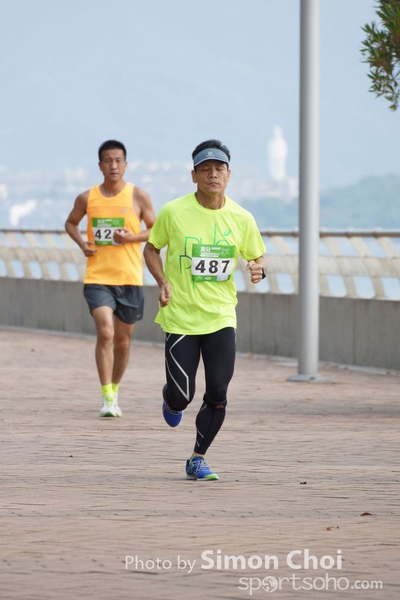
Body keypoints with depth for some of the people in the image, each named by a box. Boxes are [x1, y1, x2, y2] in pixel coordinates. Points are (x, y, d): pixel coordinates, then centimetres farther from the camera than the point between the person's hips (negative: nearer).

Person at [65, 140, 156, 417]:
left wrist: (133, 237, -14)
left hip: (130, 279, 1)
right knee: (105, 333, -18)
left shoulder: (138, 196, -1)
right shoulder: (87, 198, 3)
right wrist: (81, 243, 0)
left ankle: (115, 390, 32)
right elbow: (71, 223, 20)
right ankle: (107, 398, -16)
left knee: (123, 340, 10)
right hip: (97, 278, -1)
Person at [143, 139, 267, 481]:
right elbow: (152, 249, 6)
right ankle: (171, 401, 37)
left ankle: (198, 459, 12)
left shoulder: (241, 219, -1)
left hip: (221, 317, 2)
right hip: (181, 317, -2)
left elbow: (257, 257, 13)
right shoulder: (174, 212, -7)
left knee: (218, 394, -7)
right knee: (182, 397, -2)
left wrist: (259, 269, -11)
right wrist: (163, 283, -11)